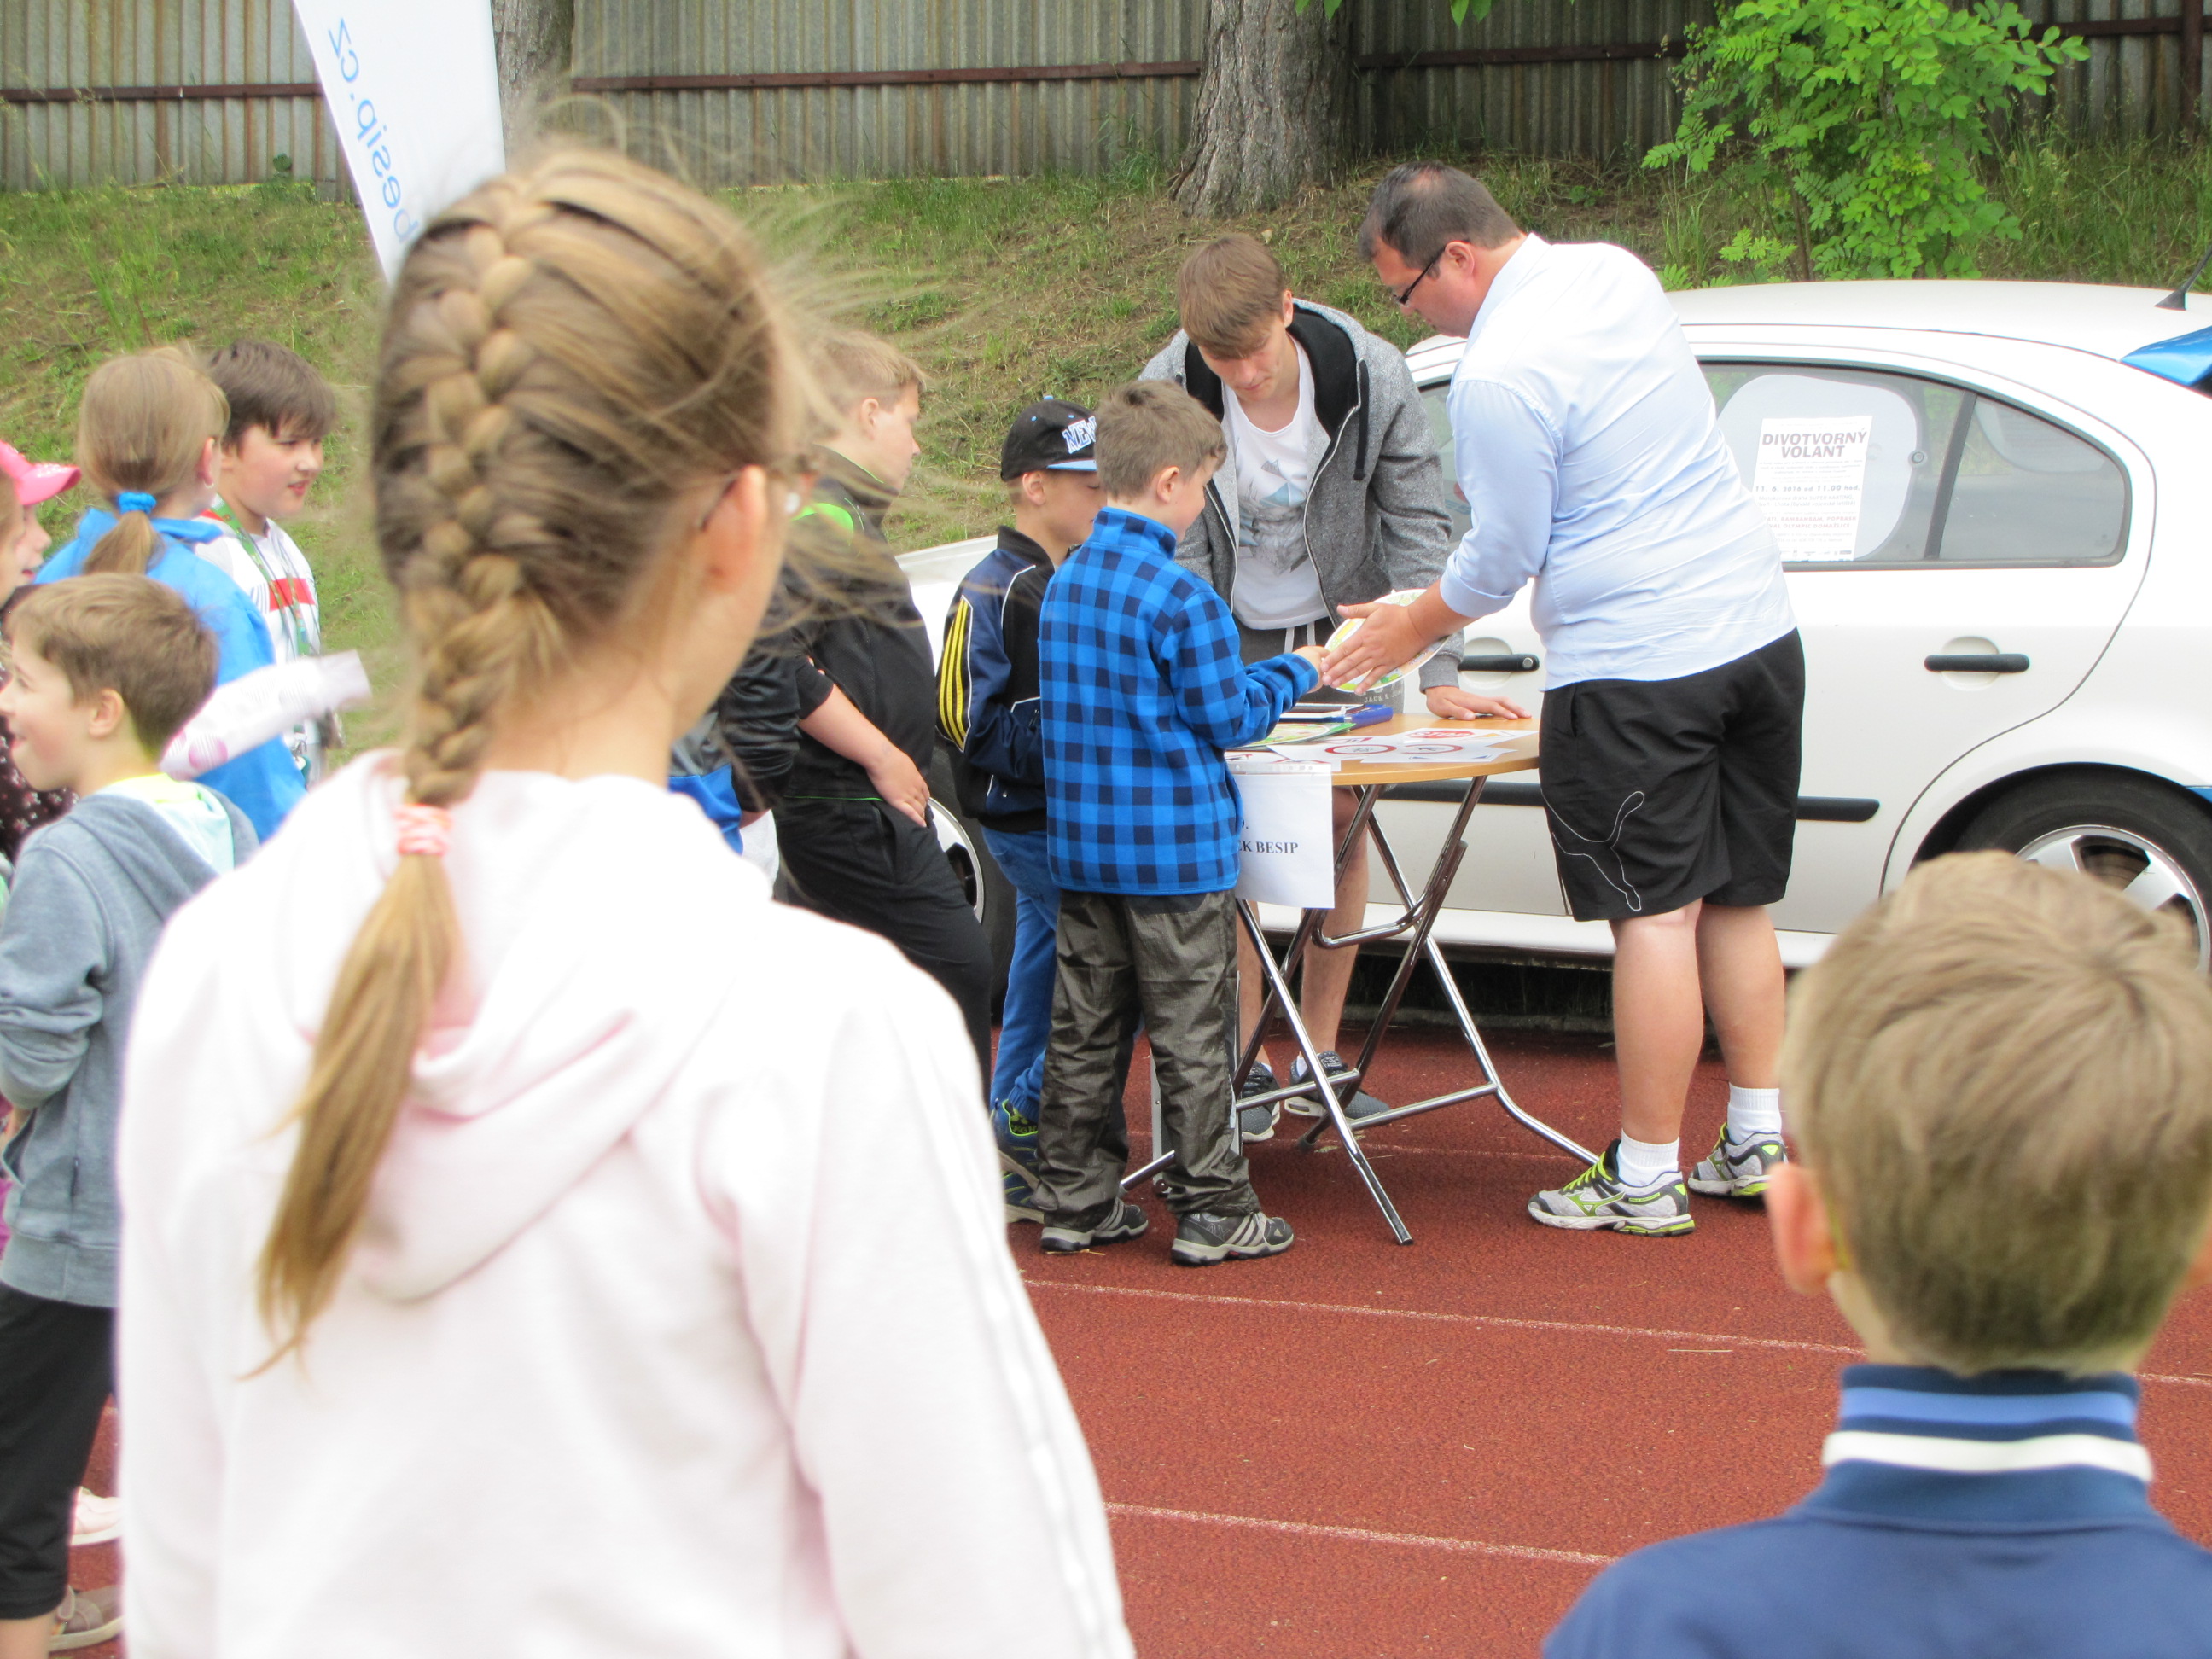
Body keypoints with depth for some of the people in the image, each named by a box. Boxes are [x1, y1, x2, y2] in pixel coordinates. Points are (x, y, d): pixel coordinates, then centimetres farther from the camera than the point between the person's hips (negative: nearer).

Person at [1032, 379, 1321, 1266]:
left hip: (1079, 843, 7)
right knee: (1191, 1035, 1)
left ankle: (1074, 1200, 17)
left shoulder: (1063, 584, 7)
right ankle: (1213, 1211, 6)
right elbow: (1229, 718, -11)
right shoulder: (1181, 597, -17)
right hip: (1175, 848, -7)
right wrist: (1294, 674, 7)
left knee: (1084, 1027, 12)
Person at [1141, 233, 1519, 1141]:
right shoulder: (1166, 394, -23)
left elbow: (1418, 527, -14)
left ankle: (1320, 1054, 11)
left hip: (1340, 630, 1)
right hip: (1227, 640, -1)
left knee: (1342, 818, 0)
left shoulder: (1372, 376, -22)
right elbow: (1177, 551, -17)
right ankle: (1248, 1059, 4)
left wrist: (1436, 674, -18)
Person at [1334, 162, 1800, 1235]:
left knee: (1654, 915, -3)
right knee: (1735, 901, 14)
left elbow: (1502, 559, -10)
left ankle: (1646, 1178, 4)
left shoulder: (1499, 376, -18)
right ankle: (1759, 1144, 20)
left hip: (1634, 669, -8)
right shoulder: (1615, 272, 9)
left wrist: (1412, 630, 8)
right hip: (1757, 627, 8)